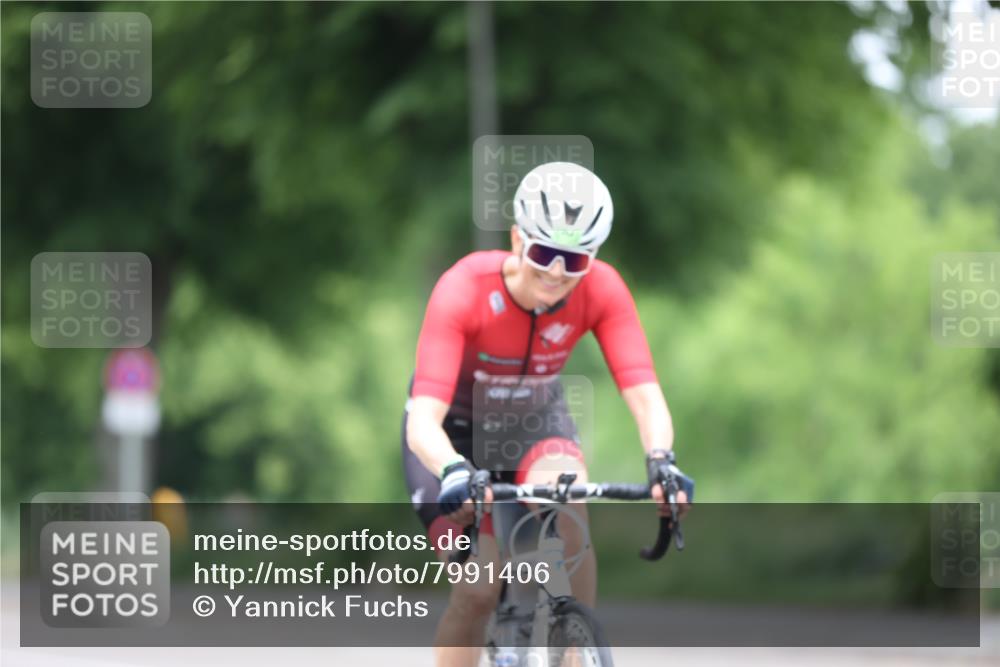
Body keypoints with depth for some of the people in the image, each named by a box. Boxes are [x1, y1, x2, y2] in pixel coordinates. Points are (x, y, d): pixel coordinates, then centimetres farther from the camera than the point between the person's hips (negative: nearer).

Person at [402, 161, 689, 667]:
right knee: (478, 592, -17)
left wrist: (660, 460, -52)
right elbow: (423, 419, -40)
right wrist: (455, 473, -61)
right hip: (454, 433, -2)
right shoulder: (465, 289, -33)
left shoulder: (601, 290, -24)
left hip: (536, 421, 2)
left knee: (569, 513, -31)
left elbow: (644, 395, -31)